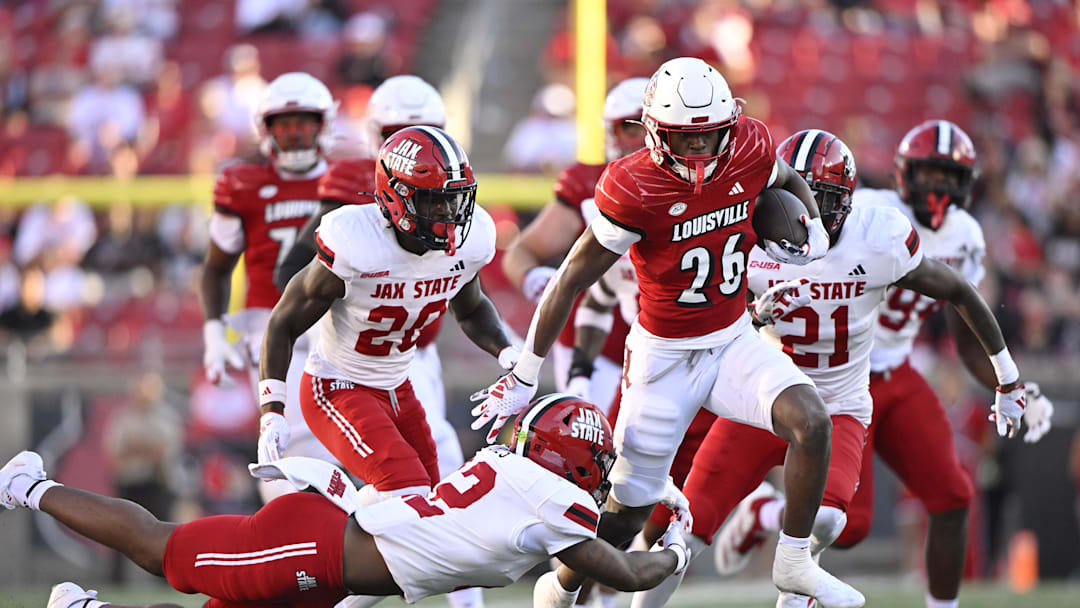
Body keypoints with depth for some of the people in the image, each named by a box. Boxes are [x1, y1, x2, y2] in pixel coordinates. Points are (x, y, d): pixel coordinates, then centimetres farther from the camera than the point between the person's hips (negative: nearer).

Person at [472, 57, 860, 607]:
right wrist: (523, 378, -13)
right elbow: (571, 280, -16)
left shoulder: (749, 150, -11)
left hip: (734, 342, 4)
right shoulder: (634, 189, -24)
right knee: (628, 507, 6)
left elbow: (788, 182, 16)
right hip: (664, 356, -4)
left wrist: (813, 231, -6)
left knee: (812, 423, -21)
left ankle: (794, 562, -3)